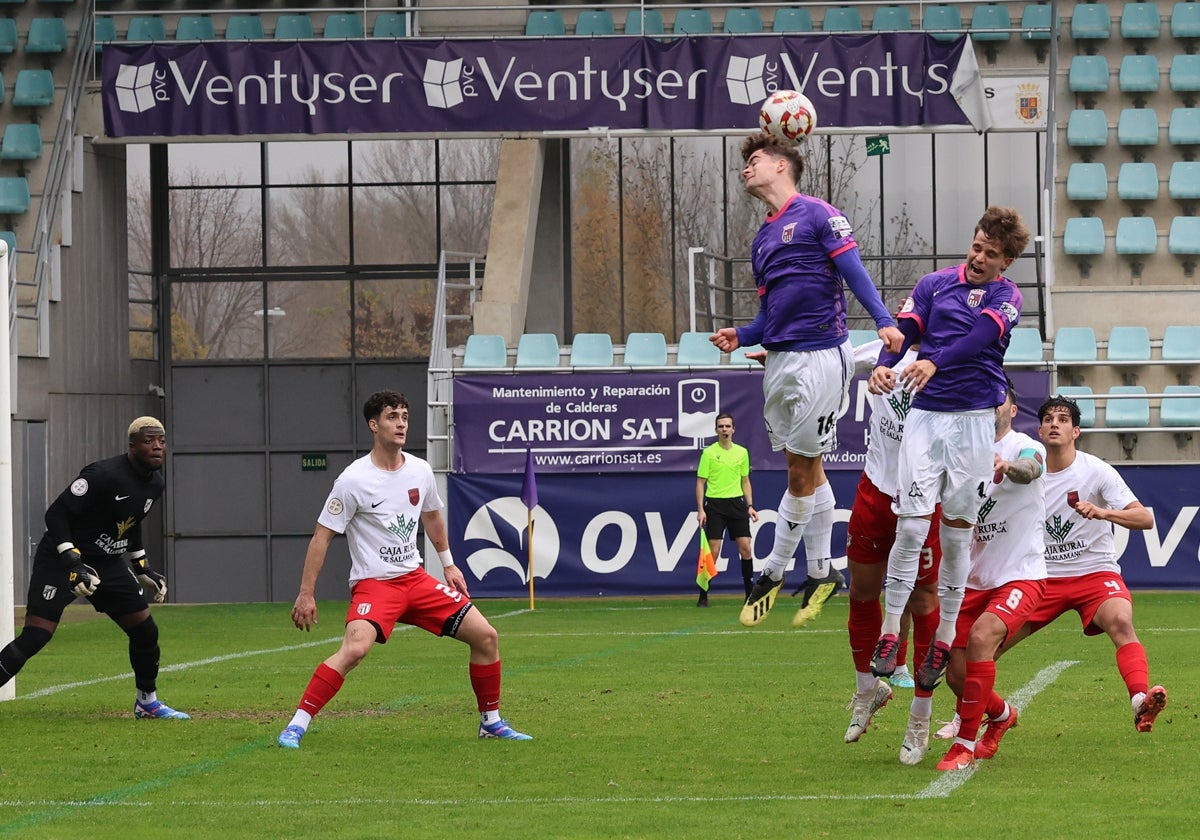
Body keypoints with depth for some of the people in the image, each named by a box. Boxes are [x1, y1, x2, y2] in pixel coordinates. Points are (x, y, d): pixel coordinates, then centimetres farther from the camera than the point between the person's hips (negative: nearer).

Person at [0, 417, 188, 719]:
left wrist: (143, 569, 21)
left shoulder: (155, 484, 4)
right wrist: (73, 563, -28)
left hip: (109, 563, 8)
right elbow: (56, 514, -22)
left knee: (145, 630, 6)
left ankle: (147, 702, 26)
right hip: (61, 558, -8)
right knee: (34, 637, -18)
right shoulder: (104, 475, -24)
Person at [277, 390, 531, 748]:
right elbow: (322, 536, -9)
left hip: (415, 578, 6)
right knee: (355, 648, -32)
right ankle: (296, 726, -25)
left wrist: (449, 564, 27)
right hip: (373, 584, -6)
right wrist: (306, 595, -11)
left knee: (485, 636, 1)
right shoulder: (353, 480, -13)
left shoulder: (420, 471, 4)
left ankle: (491, 722, 18)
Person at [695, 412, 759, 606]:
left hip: (737, 503, 3)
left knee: (745, 548, -2)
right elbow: (700, 482, -1)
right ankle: (703, 596, 1)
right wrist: (700, 509, -8)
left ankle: (750, 593, 8)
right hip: (715, 504, -3)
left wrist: (750, 506, 7)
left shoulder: (742, 452, 8)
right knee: (712, 551, -6)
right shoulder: (708, 453, -2)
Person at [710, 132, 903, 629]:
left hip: (820, 358, -8)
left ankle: (773, 573, 4)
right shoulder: (763, 240, 19)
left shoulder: (817, 215, -3)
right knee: (806, 469, 11)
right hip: (779, 359, 8)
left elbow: (854, 271, -12)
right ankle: (821, 570, 17)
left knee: (802, 469, -3)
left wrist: (884, 321, -25)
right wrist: (740, 337, 3)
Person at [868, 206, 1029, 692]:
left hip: (974, 420, -1)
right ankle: (889, 636, -3)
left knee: (956, 534, 4)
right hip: (925, 416, 1)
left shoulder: (1006, 296, 3)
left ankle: (943, 642, 14)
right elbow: (905, 329, -2)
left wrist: (934, 362, -34)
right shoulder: (934, 285, 10)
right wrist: (884, 365, -24)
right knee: (911, 526, -8)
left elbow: (981, 336, -16)